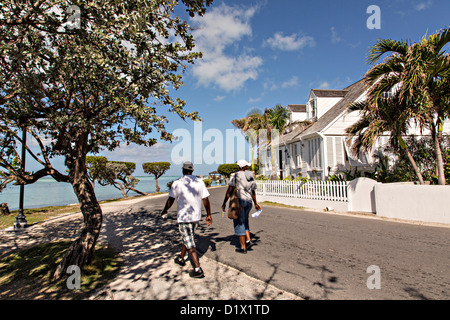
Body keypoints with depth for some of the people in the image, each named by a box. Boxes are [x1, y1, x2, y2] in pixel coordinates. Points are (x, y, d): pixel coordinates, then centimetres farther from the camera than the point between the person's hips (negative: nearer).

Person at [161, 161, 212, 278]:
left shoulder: (177, 183, -10)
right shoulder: (199, 181, 1)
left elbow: (170, 200, -7)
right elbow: (206, 200, 0)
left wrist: (164, 211, 11)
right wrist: (208, 215, 8)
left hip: (184, 217, -5)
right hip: (197, 216, 5)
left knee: (189, 243, 0)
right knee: (187, 237, 24)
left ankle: (198, 270, -2)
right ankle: (181, 258, 41)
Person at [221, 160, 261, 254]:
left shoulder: (235, 175, -6)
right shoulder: (251, 176, 10)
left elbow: (230, 190, -10)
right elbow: (253, 192, 15)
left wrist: (224, 203, -5)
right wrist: (255, 204, 26)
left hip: (239, 200, -6)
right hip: (249, 201, 6)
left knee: (239, 224, 3)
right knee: (244, 222, 24)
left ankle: (243, 248, 8)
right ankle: (248, 240, 11)